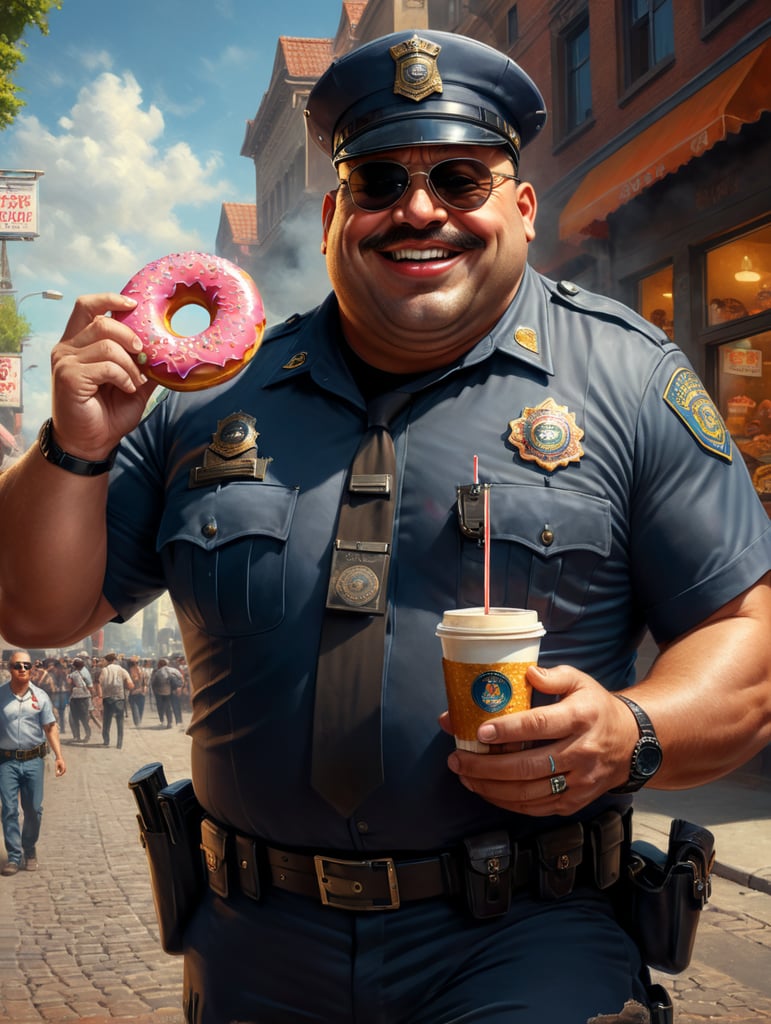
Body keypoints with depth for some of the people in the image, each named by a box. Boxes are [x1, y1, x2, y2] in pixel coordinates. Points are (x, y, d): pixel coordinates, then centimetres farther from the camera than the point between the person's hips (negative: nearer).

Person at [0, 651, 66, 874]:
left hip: (34, 760, 2)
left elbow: (50, 728, 5)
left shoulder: (40, 696, 2)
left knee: (33, 809, 8)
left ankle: (29, 851, 26)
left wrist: (59, 756, -2)